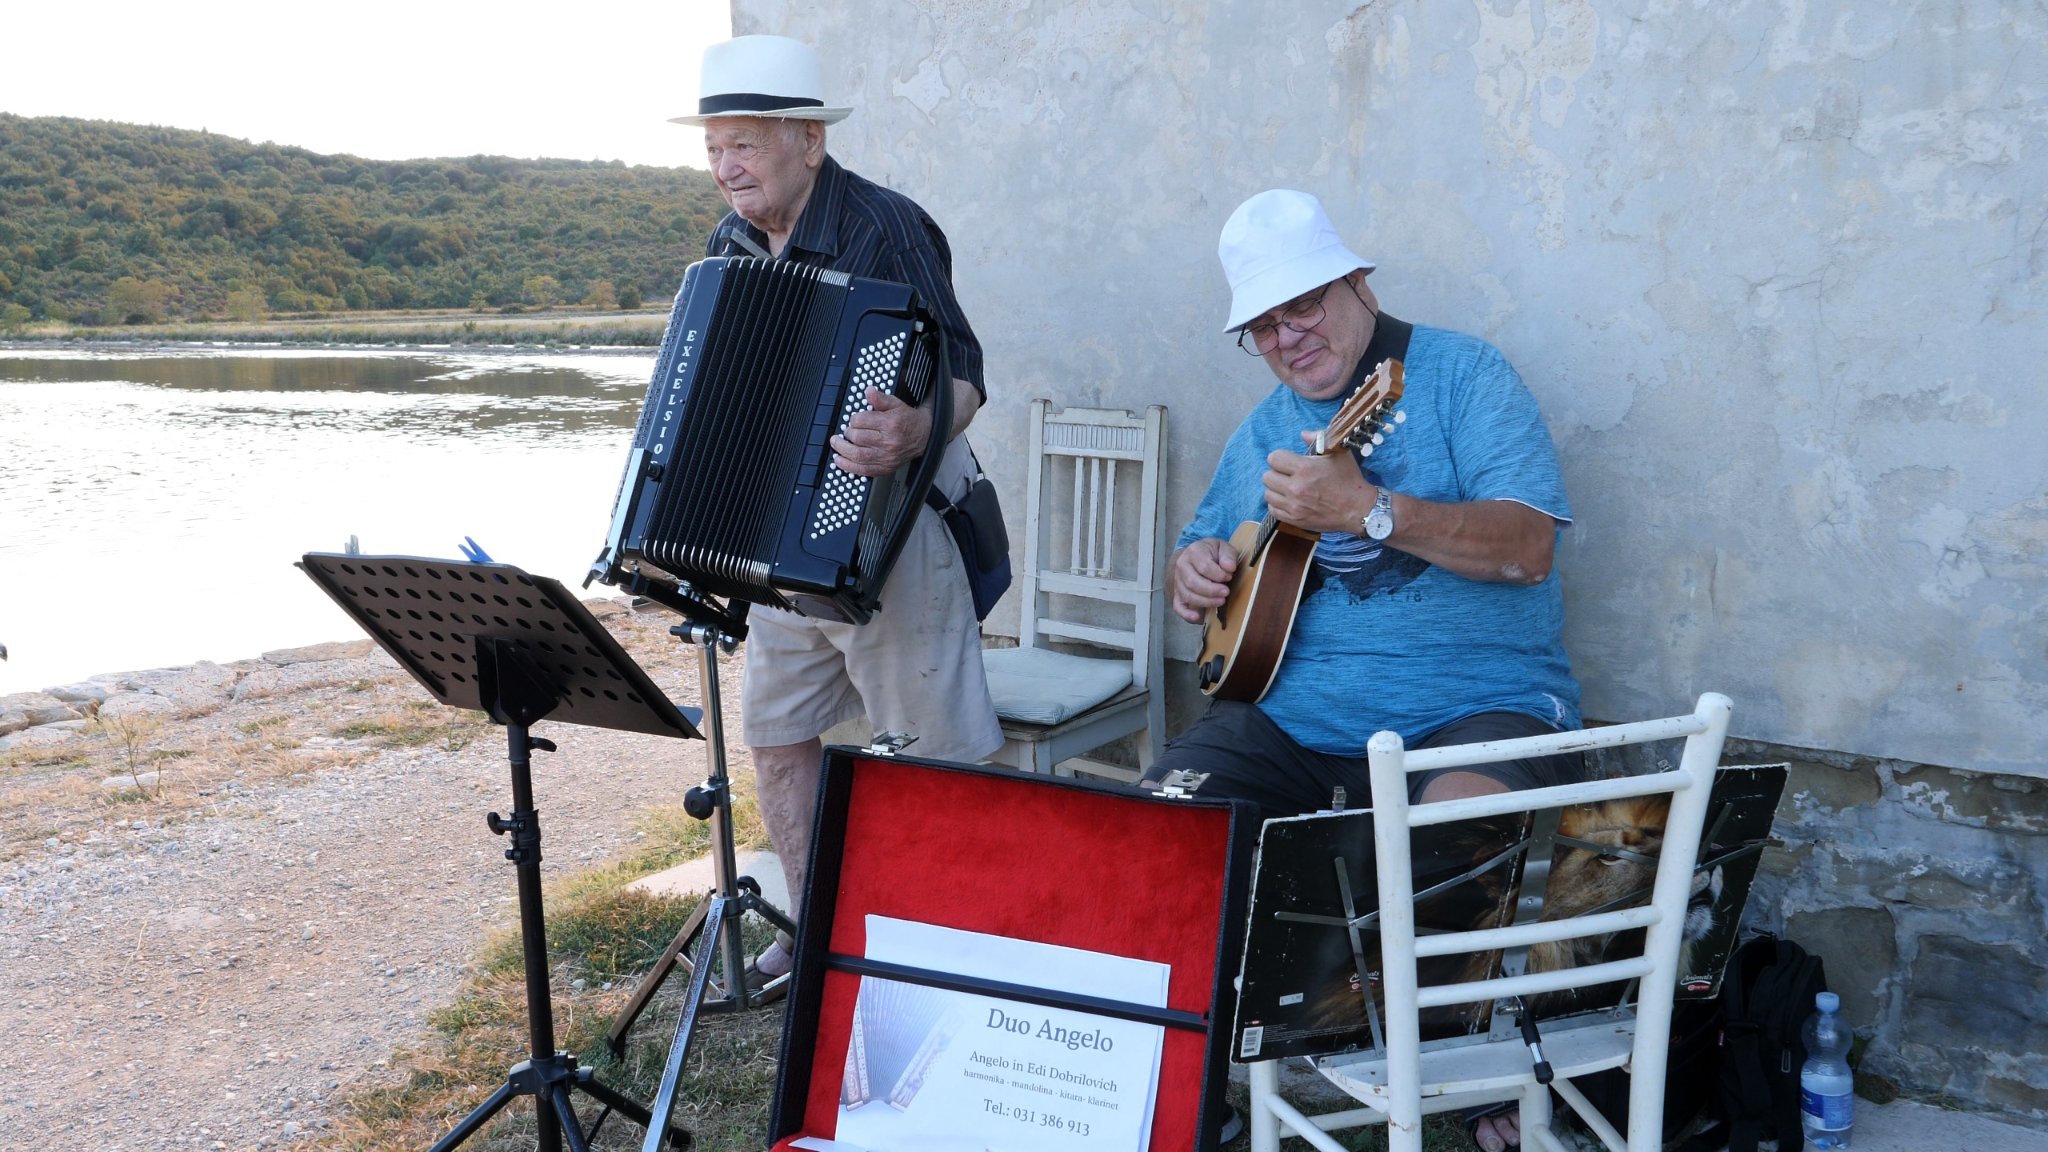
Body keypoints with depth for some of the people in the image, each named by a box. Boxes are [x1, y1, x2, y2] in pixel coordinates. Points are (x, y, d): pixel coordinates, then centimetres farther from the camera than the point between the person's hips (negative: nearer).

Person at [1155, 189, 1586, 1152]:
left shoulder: (1461, 375, -2)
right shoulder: (1260, 433, 16)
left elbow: (1528, 548, -15)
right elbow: (1206, 552, 28)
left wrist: (1367, 511, -28)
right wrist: (1194, 568, 2)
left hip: (1474, 704, -5)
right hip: (1291, 711, 5)